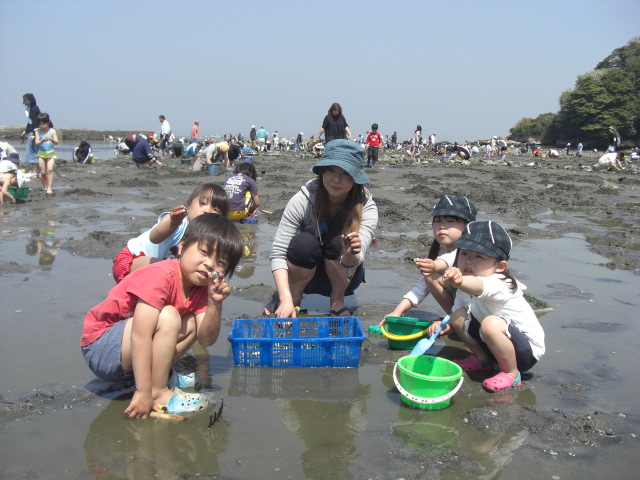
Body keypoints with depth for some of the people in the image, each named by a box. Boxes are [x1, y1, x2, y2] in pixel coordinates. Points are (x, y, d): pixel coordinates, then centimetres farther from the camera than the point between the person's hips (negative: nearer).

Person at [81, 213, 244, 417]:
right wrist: (144, 393, -33)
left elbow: (206, 339, -5)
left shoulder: (200, 287, 1)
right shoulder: (161, 277, -25)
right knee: (167, 317, -27)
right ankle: (158, 392, -18)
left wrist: (215, 303, -20)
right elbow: (140, 335, -32)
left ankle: (158, 376, -2)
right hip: (100, 349, -8)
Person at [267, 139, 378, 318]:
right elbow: (278, 252, -25)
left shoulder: (367, 208, -20)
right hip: (306, 275, 0)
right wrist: (286, 300, -36)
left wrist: (351, 256, -55)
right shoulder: (303, 200, -22)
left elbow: (353, 264, -31)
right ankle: (294, 297, -5)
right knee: (304, 242, -32)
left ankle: (337, 301, -6)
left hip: (343, 279, 0)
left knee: (337, 241, -30)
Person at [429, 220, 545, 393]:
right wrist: (447, 324, -15)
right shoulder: (467, 285, -2)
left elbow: (479, 287, -54)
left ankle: (512, 374, -12)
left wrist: (460, 281, -76)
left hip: (528, 351, -8)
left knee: (491, 323, -35)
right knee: (459, 315, -6)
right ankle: (483, 360, 14)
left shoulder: (498, 285, -29)